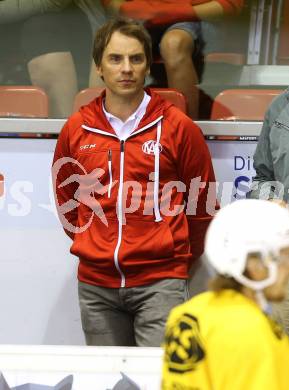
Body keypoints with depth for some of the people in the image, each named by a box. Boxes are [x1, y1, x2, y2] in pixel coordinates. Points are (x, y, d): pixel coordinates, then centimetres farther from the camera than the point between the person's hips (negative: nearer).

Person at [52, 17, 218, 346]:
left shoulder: (178, 127, -2)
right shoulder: (76, 129, 6)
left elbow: (202, 203, 7)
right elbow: (65, 197, 20)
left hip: (160, 282, -3)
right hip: (96, 284, 3)